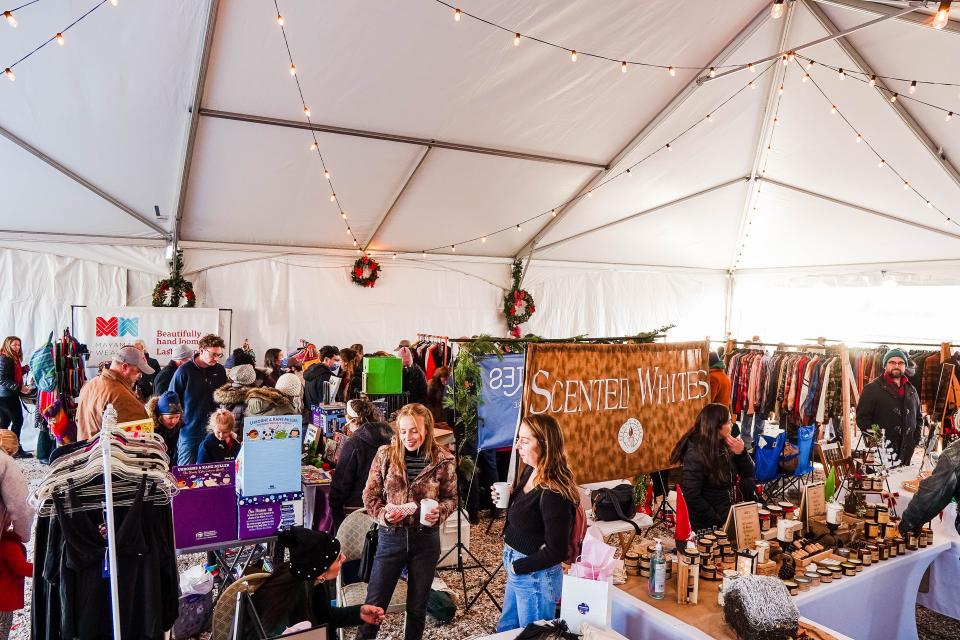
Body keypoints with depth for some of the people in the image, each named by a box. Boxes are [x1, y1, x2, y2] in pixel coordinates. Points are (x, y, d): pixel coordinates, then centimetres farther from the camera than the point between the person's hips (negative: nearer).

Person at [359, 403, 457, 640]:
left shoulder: (442, 460, -8)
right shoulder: (385, 454, -7)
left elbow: (451, 497, 4)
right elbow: (370, 495, 0)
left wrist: (439, 512, -17)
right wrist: (383, 514, -19)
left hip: (426, 539, 0)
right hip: (392, 537, 0)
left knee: (417, 606, 16)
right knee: (374, 604, 8)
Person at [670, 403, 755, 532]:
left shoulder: (725, 445, -2)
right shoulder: (696, 454, -25)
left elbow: (749, 474, 3)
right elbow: (691, 496, -26)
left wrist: (741, 453, -15)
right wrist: (716, 520, -19)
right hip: (706, 526, -6)